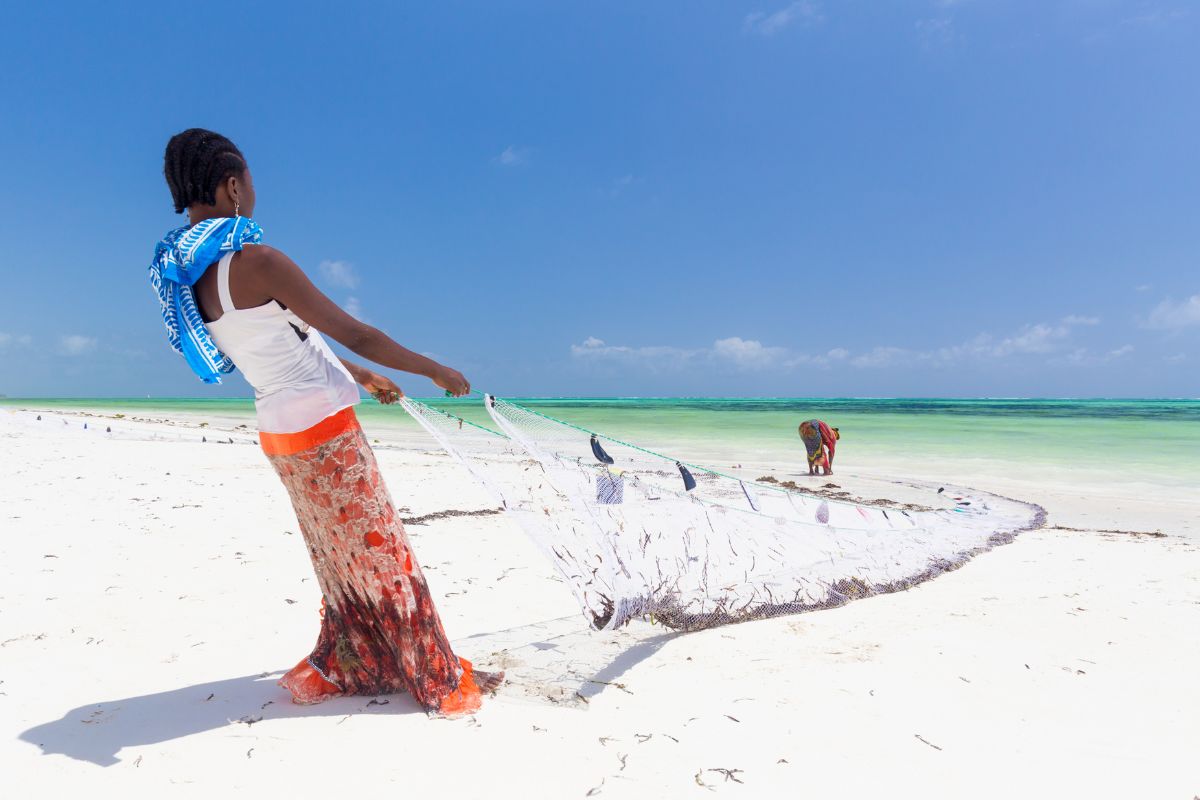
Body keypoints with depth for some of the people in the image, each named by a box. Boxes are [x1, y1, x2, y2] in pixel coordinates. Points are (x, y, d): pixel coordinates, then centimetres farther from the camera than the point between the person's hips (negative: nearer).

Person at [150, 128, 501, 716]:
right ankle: (441, 679, 19)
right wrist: (437, 371, -7)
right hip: (324, 428, -8)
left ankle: (344, 668, 35)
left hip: (280, 433, 8)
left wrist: (357, 375, 23)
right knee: (382, 553, 4)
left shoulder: (184, 274, 6)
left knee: (340, 558, 21)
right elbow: (356, 335, -19)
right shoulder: (256, 261, -22)